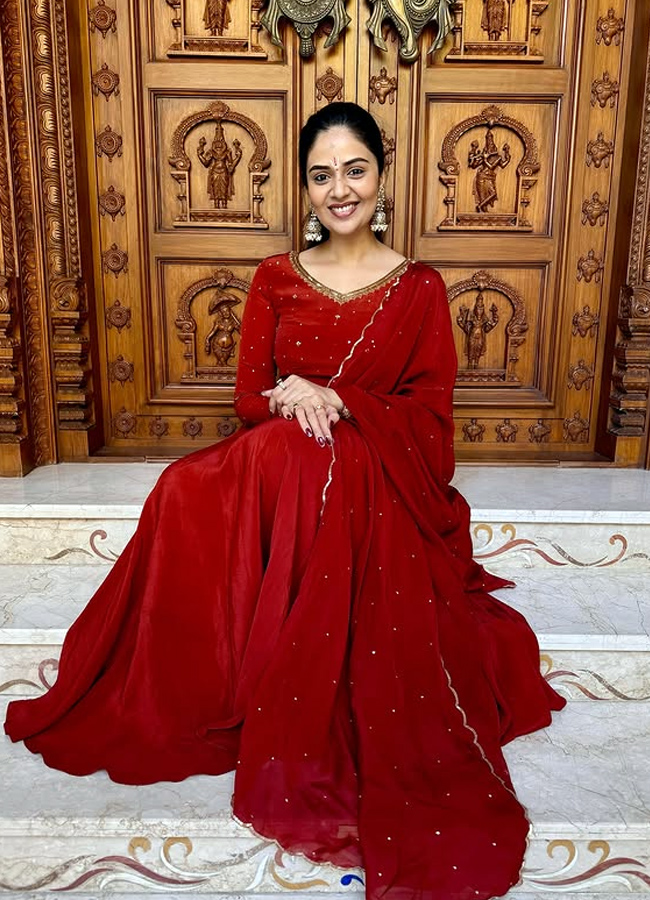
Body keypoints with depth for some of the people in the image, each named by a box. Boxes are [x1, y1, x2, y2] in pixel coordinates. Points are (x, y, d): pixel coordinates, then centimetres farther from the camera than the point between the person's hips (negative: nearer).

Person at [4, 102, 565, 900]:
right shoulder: (275, 281, 10)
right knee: (189, 498, -28)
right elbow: (249, 398, 6)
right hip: (277, 477, 2)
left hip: (380, 491, -2)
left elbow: (430, 419, -2)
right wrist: (292, 404, -17)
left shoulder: (419, 288, 3)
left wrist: (333, 401, -15)